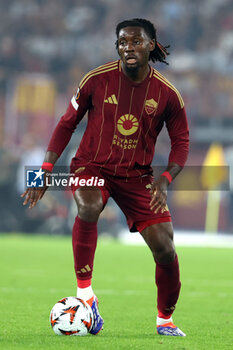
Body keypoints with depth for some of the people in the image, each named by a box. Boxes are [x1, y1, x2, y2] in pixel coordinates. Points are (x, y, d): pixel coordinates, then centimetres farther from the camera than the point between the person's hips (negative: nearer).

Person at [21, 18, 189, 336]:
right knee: (88, 206, -37)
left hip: (137, 174, 2)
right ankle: (84, 292, -26)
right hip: (92, 165, -2)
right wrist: (46, 170, -5)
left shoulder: (167, 94, -6)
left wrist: (165, 180, -13)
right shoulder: (97, 80, -8)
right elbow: (67, 123, 2)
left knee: (164, 248, -9)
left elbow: (181, 141, 5)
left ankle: (165, 320, 16)